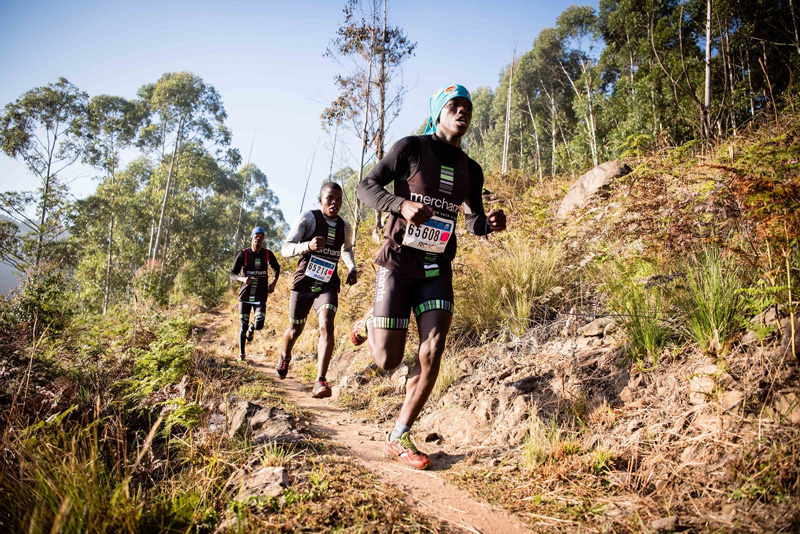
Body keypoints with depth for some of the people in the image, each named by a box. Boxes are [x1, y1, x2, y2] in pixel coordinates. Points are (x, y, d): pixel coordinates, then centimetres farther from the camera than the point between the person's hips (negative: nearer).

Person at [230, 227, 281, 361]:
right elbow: (232, 274, -9)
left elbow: (276, 268, 19)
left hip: (261, 295, 1)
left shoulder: (267, 254, 0)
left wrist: (274, 282, 4)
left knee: (259, 325, -12)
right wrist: (242, 278, -30)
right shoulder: (243, 254, -6)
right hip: (245, 295, -1)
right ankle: (241, 354, 16)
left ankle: (252, 328, 26)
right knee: (242, 327, 0)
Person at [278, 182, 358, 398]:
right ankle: (285, 356, 49)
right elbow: (286, 249, -18)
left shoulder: (345, 226, 5)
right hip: (303, 282, -1)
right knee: (295, 329, 14)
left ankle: (320, 381, -26)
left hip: (328, 285, 2)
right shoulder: (308, 218, -9)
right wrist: (308, 245, -38)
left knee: (326, 326, -22)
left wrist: (352, 269, 8)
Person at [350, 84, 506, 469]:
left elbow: (473, 221, 17)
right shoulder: (410, 148, -4)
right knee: (388, 360, -3)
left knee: (433, 352, -9)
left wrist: (489, 223, -8)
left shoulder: (471, 170, 10)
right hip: (398, 262, -4)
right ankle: (368, 323, 34)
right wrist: (402, 205, -26)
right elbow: (366, 186, -7)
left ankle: (398, 438, 5)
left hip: (437, 268, 4)